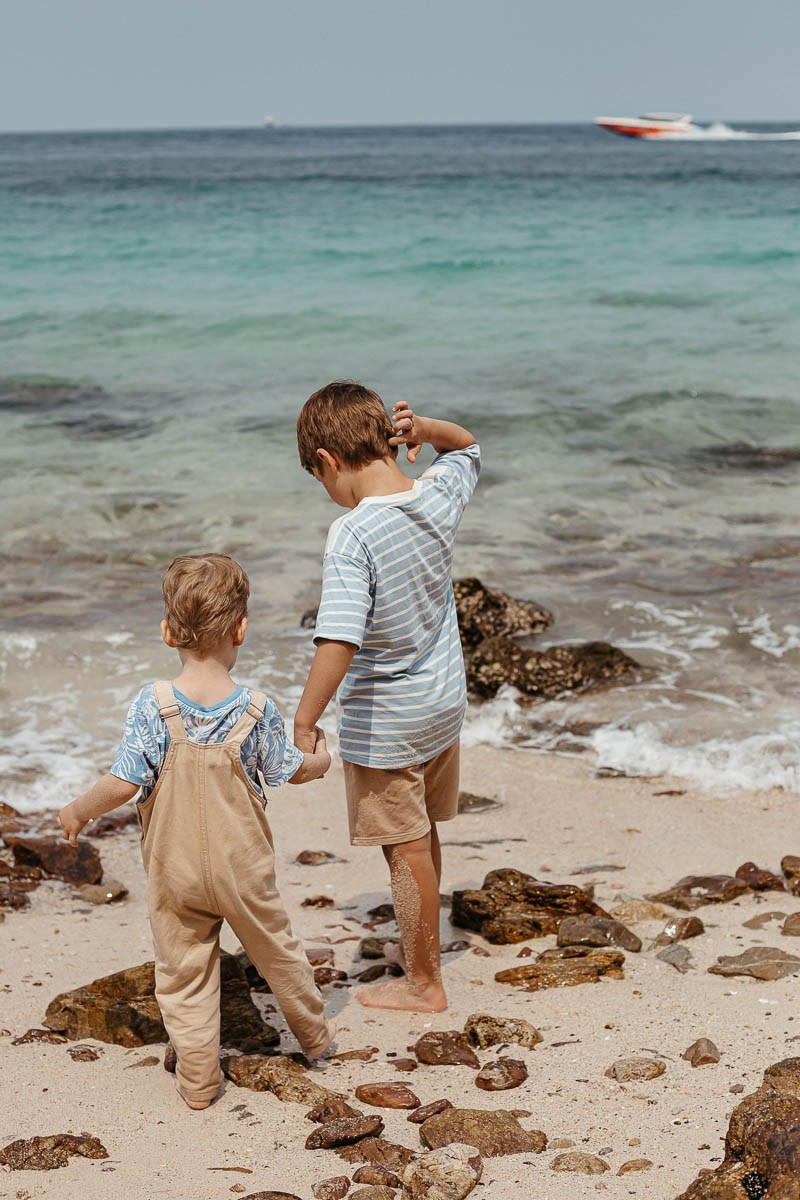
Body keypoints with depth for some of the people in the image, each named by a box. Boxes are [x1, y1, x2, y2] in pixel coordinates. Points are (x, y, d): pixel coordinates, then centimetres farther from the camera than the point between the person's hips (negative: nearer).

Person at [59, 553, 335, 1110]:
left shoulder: (153, 706, -18)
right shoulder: (257, 710, -14)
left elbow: (124, 783, -18)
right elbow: (288, 770, 1)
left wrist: (79, 810, 1)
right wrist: (321, 759, 23)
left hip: (174, 870, -1)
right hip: (242, 868, 1)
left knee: (183, 970, 12)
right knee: (277, 948, 22)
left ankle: (198, 1078, 18)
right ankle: (313, 1032, 41)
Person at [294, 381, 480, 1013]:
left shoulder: (353, 535, -27)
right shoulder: (440, 494, -8)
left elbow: (339, 641, -35)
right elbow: (467, 446, 16)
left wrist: (304, 722, -28)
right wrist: (422, 428, -4)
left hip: (384, 721, -7)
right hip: (445, 702, 7)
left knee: (406, 850, 9)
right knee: (423, 838, 25)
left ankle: (423, 983, 24)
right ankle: (417, 946, 44)